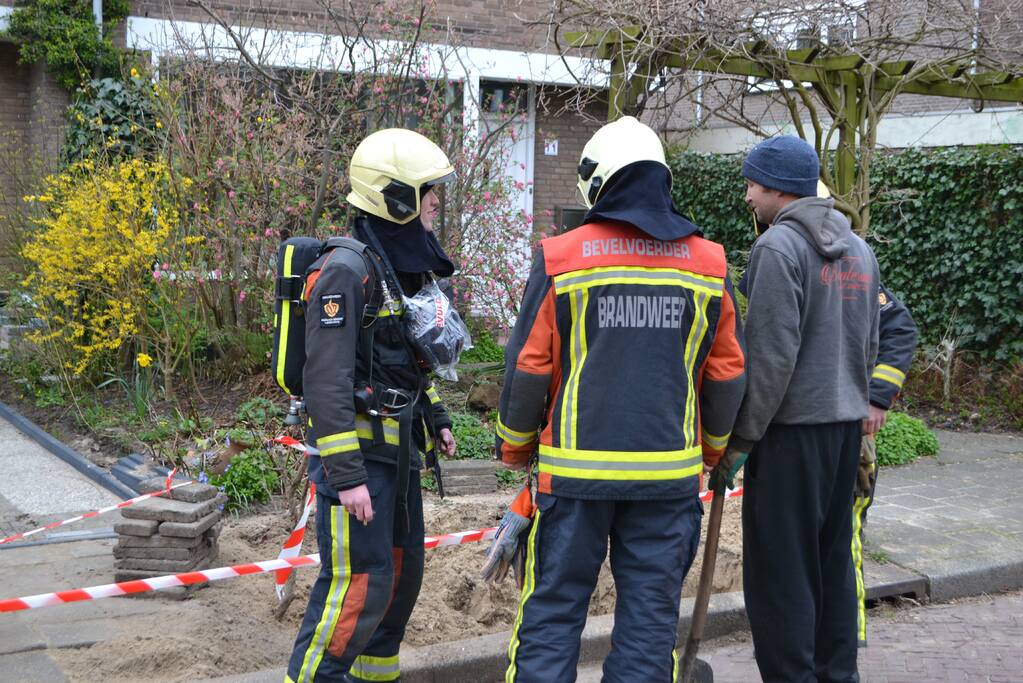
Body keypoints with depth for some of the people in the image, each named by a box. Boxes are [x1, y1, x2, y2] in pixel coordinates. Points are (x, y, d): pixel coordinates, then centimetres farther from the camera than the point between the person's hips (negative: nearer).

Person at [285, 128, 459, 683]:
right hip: (355, 451, -9)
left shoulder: (405, 268, 11)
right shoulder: (346, 272, -19)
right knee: (359, 583, -8)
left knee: (402, 570, 16)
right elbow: (327, 381, -23)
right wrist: (346, 475, -25)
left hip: (399, 449, 9)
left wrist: (436, 419, 20)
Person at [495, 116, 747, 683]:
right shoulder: (707, 263, 4)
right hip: (670, 475, 2)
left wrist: (514, 448, 12)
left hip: (575, 470, -2)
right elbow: (727, 371, 9)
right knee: (651, 614, 10)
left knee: (552, 611, 7)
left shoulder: (561, 257, -4)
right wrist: (714, 446, 24)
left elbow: (528, 368, -3)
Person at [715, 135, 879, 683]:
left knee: (780, 569, -1)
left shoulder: (779, 245, -13)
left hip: (794, 426, -8)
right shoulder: (858, 249, 12)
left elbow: (770, 355, -18)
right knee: (834, 559, 16)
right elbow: (868, 346, 16)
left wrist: (740, 438, -13)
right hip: (847, 420, 8)